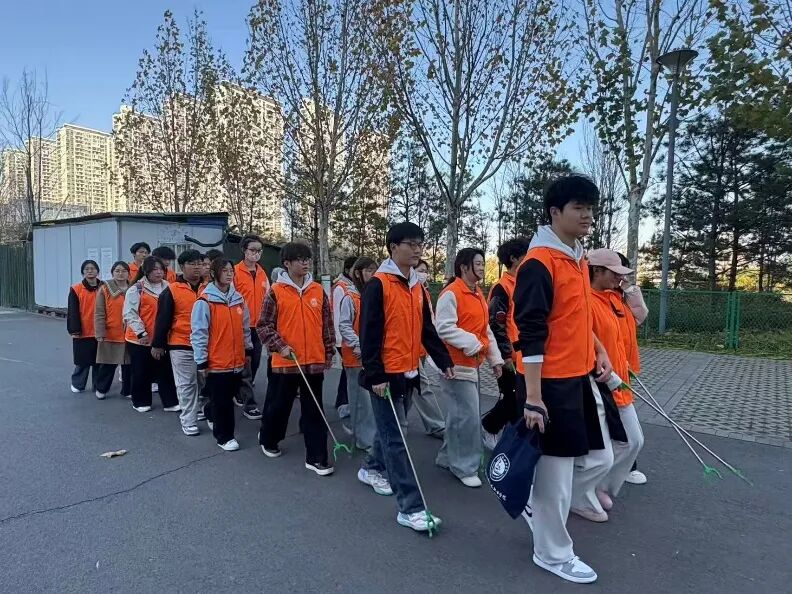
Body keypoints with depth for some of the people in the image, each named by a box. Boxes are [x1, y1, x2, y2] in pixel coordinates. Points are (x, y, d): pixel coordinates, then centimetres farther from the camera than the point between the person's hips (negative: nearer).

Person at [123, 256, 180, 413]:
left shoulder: (167, 287, 4)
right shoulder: (136, 289, -8)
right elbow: (130, 313, -11)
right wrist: (141, 333, -15)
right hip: (140, 339, -3)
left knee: (166, 370, 5)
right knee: (142, 372, 9)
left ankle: (170, 402, 13)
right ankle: (140, 402, 25)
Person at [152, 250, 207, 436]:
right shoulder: (172, 290, -4)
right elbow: (163, 319, -3)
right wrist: (157, 344, -2)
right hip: (181, 346, -3)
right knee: (186, 385, 3)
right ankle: (188, 421, 12)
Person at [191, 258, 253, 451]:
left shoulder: (238, 298, 7)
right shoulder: (205, 301, -12)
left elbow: (245, 327, 16)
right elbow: (198, 333, -11)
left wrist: (248, 350, 17)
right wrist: (201, 361, -11)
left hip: (237, 360, 6)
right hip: (216, 361, -6)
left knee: (228, 397, 19)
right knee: (222, 401, 3)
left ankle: (212, 416, 46)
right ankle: (224, 436, 18)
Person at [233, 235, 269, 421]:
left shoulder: (262, 273, 9)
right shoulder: (235, 272, -10)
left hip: (258, 326, 6)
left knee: (255, 362, 14)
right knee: (244, 365, -2)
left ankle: (240, 394, 33)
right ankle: (249, 403, 3)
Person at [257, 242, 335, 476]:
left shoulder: (318, 290, 5)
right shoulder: (276, 291, -5)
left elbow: (327, 324, 10)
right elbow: (263, 325, -4)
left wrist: (329, 351, 9)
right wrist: (280, 346, -15)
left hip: (314, 362, 3)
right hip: (285, 362, -2)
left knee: (314, 411, 7)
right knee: (278, 406, 15)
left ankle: (316, 458, 15)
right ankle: (268, 439, 42)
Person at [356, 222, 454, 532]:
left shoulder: (417, 287, 11)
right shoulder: (378, 285, -12)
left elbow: (427, 329, 16)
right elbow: (369, 333, -15)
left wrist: (444, 361, 11)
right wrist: (375, 375, -18)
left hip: (408, 373, 8)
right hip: (386, 375, -8)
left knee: (390, 431, 21)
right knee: (395, 439, -3)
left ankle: (371, 469, 44)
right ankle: (410, 507, 2)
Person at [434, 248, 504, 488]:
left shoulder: (478, 294, 15)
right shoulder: (451, 293, -14)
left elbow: (486, 329, 19)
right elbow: (444, 329, -22)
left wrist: (495, 358, 15)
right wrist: (471, 343, -26)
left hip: (473, 364, 9)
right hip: (456, 364, -9)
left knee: (459, 414, 15)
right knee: (467, 415, -7)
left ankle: (448, 457, 30)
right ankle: (464, 467, 8)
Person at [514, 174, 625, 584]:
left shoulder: (579, 259, 12)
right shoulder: (538, 263, -17)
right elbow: (530, 335, -20)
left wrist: (599, 351, 12)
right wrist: (532, 398, -21)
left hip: (583, 379, 10)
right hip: (553, 384, -9)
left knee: (601, 459, 18)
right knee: (555, 470, 5)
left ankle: (538, 504, 36)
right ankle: (553, 554, 25)